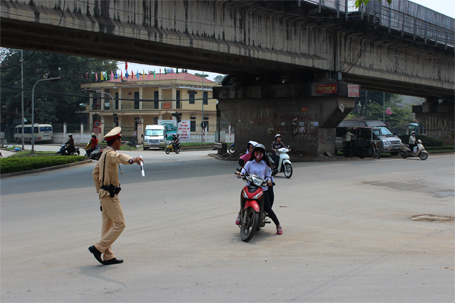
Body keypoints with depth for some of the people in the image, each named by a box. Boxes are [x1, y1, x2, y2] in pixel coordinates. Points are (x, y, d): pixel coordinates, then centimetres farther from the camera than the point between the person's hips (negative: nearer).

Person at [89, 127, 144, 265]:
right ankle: (98, 248, -6)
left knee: (107, 225, 10)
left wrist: (99, 190, 26)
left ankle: (107, 256, 13)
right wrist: (132, 160, -60)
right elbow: (119, 157, -41)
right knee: (119, 223, -6)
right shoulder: (110, 154, -15)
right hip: (110, 195, -10)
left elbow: (95, 173, 25)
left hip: (104, 193, 10)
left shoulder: (104, 154, 16)